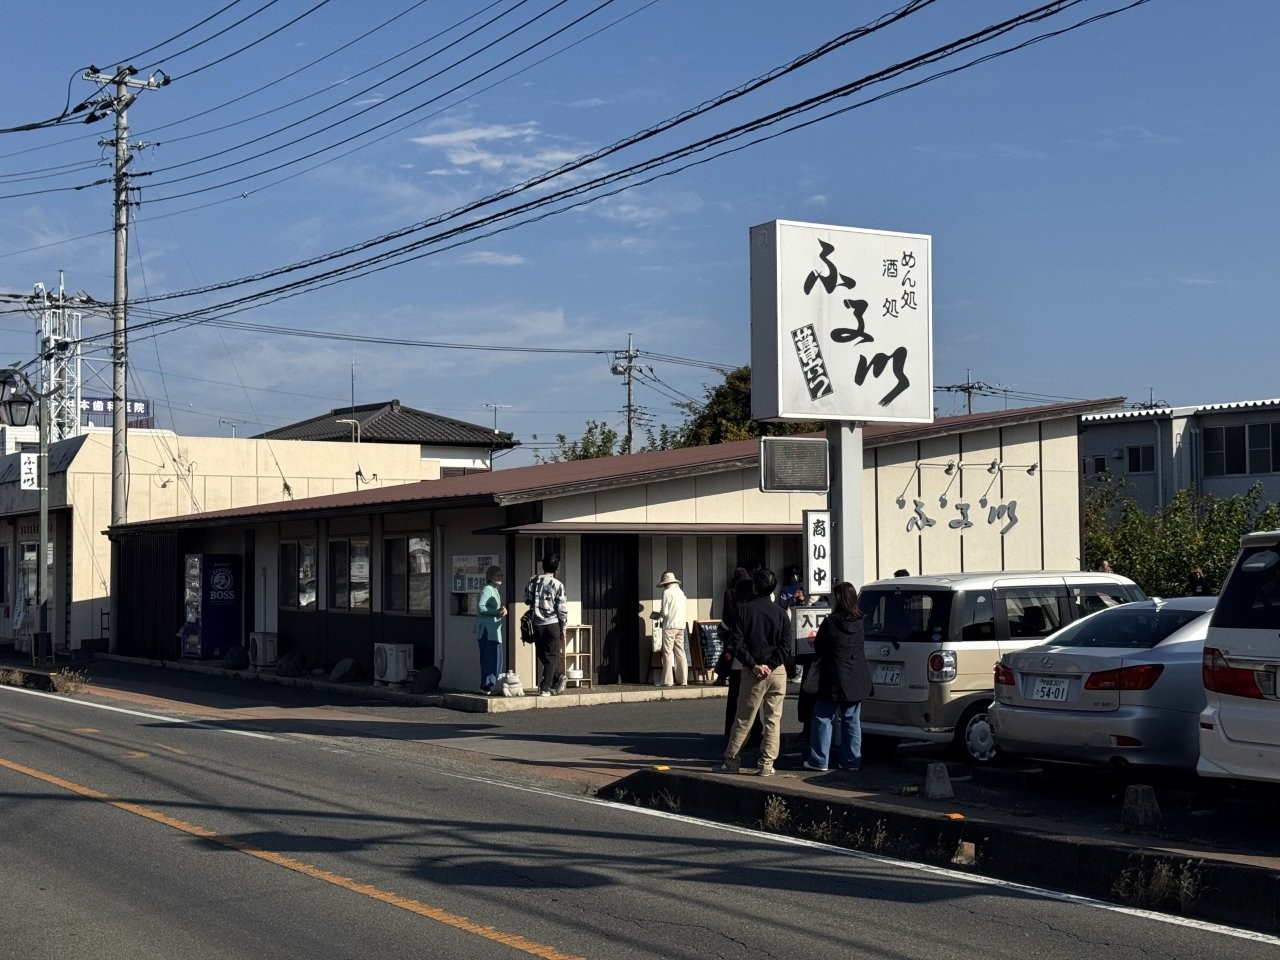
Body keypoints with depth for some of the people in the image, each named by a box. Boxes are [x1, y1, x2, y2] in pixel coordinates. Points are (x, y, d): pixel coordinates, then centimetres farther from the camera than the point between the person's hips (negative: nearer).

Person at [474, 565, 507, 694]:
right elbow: (480, 607, -18)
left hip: (495, 629, 10)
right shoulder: (487, 590, -9)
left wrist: (503, 611, 7)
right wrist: (497, 612, -20)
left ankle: (489, 685, 13)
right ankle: (486, 686, -10)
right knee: (489, 658, -11)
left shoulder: (496, 590, 21)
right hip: (487, 629, -10)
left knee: (496, 657, 9)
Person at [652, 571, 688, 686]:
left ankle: (667, 680, -6)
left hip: (670, 625, -7)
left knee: (668, 652, -4)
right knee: (680, 652, 8)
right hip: (681, 625, 7)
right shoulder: (681, 592, 13)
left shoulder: (667, 592, -8)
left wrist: (658, 615, 9)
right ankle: (682, 679, 7)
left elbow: (665, 612, -13)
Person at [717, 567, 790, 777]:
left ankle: (731, 760, 9)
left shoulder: (743, 610, -2)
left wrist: (753, 666, -11)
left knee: (743, 719, 7)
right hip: (777, 672, 1)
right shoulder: (779, 612, 2)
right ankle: (766, 764, 3)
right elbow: (786, 642, -4)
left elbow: (737, 642, -9)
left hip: (753, 673, -1)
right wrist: (771, 665, -9)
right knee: (773, 720, 5)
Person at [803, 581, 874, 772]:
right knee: (852, 720, 11)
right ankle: (852, 760, 12)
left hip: (833, 678, -5)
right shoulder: (859, 623, 3)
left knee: (823, 719, 3)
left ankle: (819, 760, 3)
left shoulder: (830, 622, -13)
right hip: (856, 681, 5)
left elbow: (818, 647, -3)